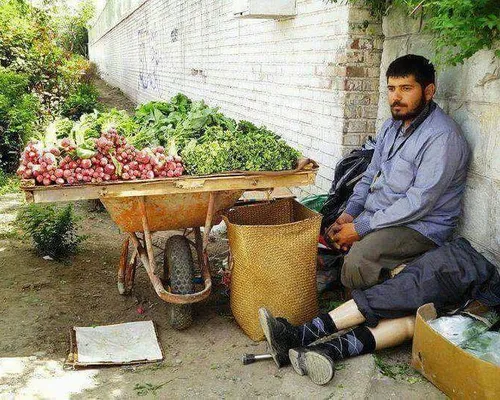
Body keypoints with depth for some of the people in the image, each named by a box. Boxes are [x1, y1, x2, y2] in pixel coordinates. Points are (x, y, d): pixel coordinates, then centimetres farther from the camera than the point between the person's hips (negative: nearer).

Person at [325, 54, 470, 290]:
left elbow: (419, 203, -23)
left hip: (420, 226, -8)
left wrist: (361, 227, -20)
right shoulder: (391, 126, 10)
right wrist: (349, 213, 1)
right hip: (374, 214, 9)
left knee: (355, 266, -29)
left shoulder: (442, 137, -19)